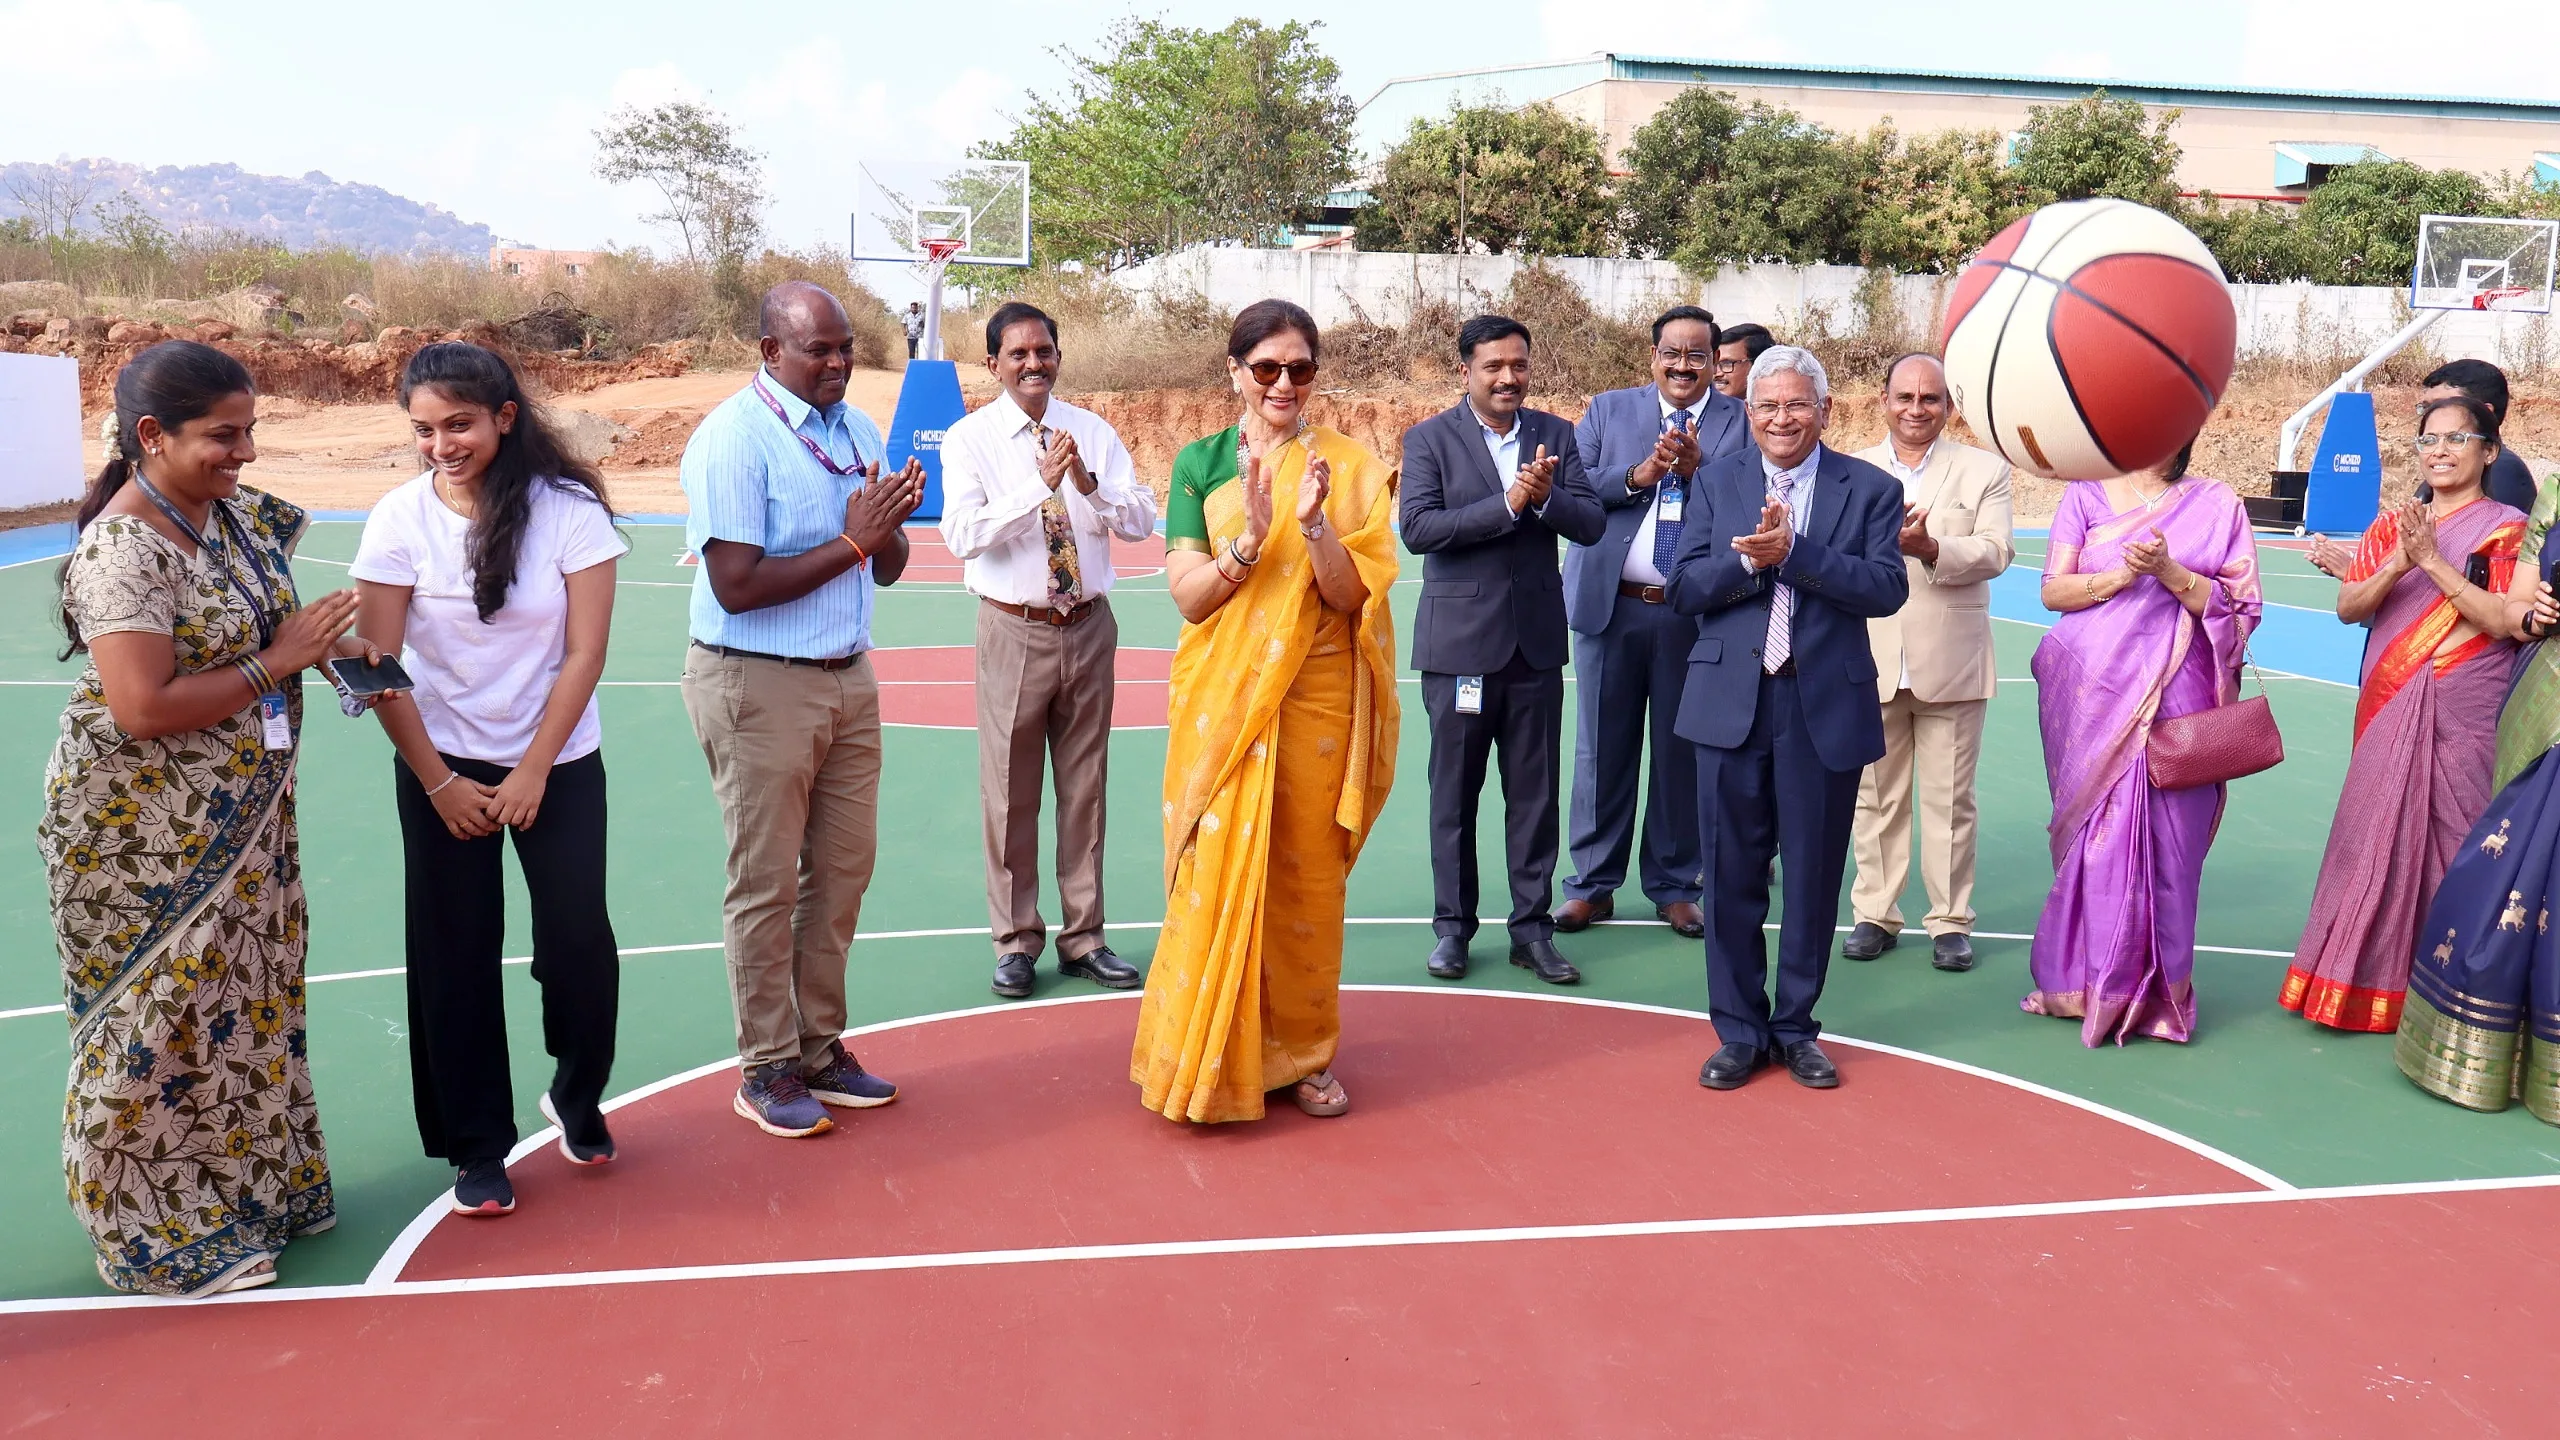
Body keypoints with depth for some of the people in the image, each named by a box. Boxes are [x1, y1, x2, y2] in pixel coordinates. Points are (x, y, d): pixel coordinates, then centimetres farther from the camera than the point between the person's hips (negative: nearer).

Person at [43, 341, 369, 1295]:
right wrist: (277, 663, -20)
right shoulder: (122, 552, -22)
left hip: (239, 822, 8)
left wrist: (329, 644, -2)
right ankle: (162, 1230, 23)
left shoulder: (234, 515, 3)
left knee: (244, 1004, 18)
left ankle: (248, 1190, 35)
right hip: (148, 841, -8)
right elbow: (143, 708, -27)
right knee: (165, 1023, 5)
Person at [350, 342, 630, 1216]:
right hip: (442, 768, 1)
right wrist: (439, 782, -8)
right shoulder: (400, 520, -8)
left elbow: (585, 653, -9)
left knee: (579, 941, -3)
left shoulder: (568, 509, -10)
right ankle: (479, 1149, 18)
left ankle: (577, 1098, 25)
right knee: (455, 957, 3)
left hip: (558, 764, 0)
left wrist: (532, 772, -10)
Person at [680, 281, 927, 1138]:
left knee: (843, 871, 12)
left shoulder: (857, 429, 10)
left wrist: (891, 527, -10)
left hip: (848, 677, 7)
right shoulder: (733, 439, -13)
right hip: (758, 686, -7)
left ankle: (821, 1049, 27)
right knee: (767, 885, 2)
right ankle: (768, 1070, 16)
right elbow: (737, 586, -20)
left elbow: (887, 570, 12)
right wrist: (851, 540, -17)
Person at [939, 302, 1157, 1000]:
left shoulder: (1093, 431, 3)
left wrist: (1089, 484, -23)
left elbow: (1141, 520, -5)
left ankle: (1083, 937, 25)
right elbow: (962, 535, -19)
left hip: (1089, 627, 3)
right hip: (1014, 631, -3)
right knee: (1011, 791, 4)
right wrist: (1040, 483, -28)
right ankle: (1016, 941, 20)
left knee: (1085, 785, 12)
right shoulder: (969, 438, -5)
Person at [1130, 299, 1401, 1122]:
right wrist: (1251, 536, -20)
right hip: (1223, 699, 0)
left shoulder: (1347, 467, 3)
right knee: (1217, 875, 0)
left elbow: (1350, 596, -5)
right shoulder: (1201, 463, 3)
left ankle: (1300, 1052, 23)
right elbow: (1188, 594, -4)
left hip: (1315, 700, 1)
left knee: (1306, 878, 8)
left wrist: (1314, 524, -22)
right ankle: (1206, 1057, 14)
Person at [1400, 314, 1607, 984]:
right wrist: (1507, 505, -21)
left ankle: (1532, 927, 18)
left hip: (1536, 640, 3)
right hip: (1460, 641, -2)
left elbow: (1592, 524, 0)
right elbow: (1418, 528, -15)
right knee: (1454, 791, 7)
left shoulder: (1555, 435, 7)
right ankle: (1452, 925, 20)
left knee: (1535, 793, 7)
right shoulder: (1429, 439, -2)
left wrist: (1545, 498, -19)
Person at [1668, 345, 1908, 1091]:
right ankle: (1740, 1031, 20)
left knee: (1813, 876, 9)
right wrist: (1749, 559, -17)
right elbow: (1684, 587, 0)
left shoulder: (1870, 490, 2)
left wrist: (1792, 551, -20)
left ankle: (1795, 1028, 25)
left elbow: (1887, 588, -12)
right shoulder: (1718, 482, 8)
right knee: (1732, 874, 6)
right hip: (1731, 703, 1)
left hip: (1826, 708, -1)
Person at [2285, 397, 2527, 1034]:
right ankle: (2364, 978, 17)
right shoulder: (2393, 522, 11)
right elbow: (2348, 607, 2)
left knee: (2452, 837, -1)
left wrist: (2432, 560, -18)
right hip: (2390, 706, 4)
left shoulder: (2508, 529, -1)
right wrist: (2398, 563, -15)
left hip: (2465, 713, -4)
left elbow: (2505, 621, -14)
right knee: (2375, 832, 6)